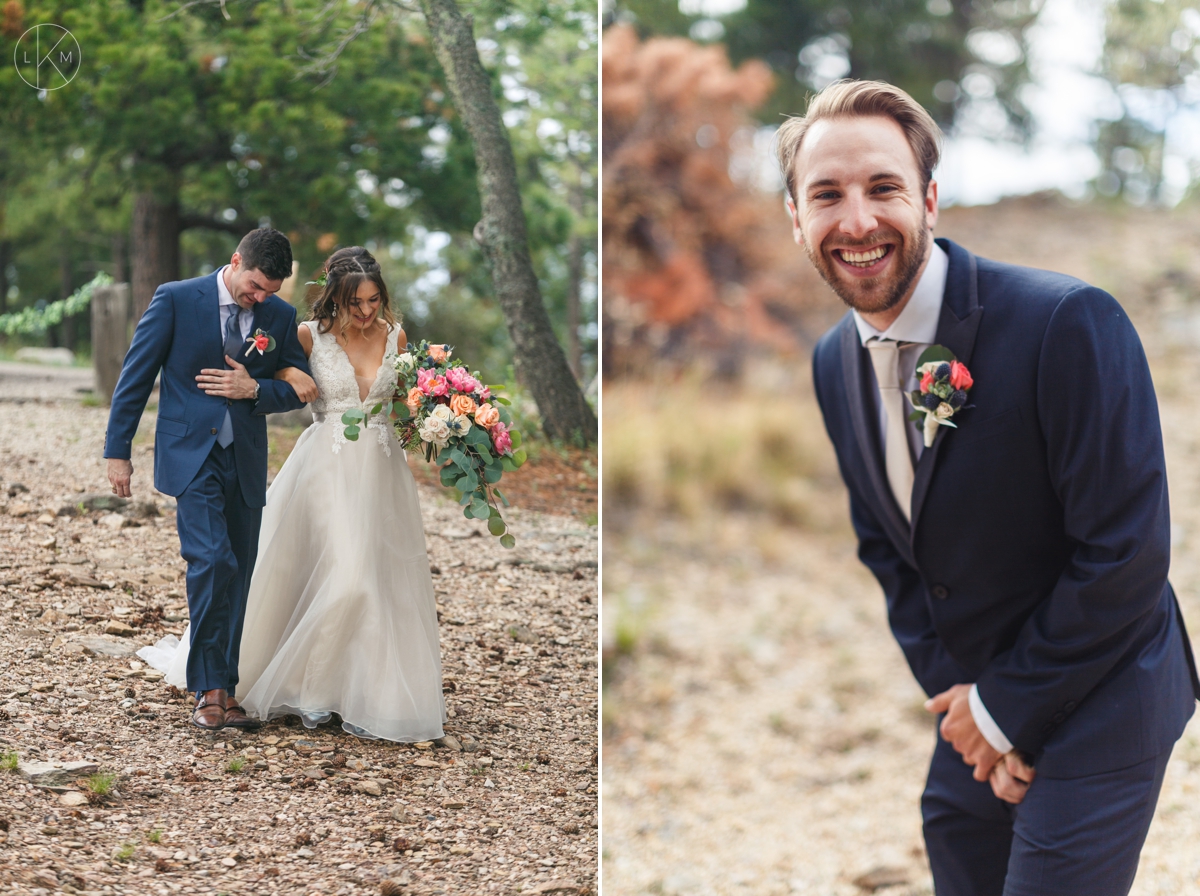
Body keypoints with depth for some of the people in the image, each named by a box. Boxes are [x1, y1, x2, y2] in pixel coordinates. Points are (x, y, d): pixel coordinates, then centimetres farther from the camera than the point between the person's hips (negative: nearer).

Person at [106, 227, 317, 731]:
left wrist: (255, 389, -10)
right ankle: (209, 689, -8)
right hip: (190, 456, -4)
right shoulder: (176, 300, -6)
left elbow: (299, 390, 10)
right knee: (212, 562, -18)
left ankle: (226, 689, 16)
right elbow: (135, 376, -3)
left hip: (246, 462, 4)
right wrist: (118, 451, -5)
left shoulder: (281, 317, 4)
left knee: (239, 576, 6)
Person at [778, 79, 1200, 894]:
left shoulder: (1068, 323, -23)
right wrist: (954, 693, -3)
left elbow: (1126, 552, -22)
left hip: (1094, 707, -6)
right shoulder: (833, 364, 0)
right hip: (972, 708, 6)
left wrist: (1008, 707, -14)